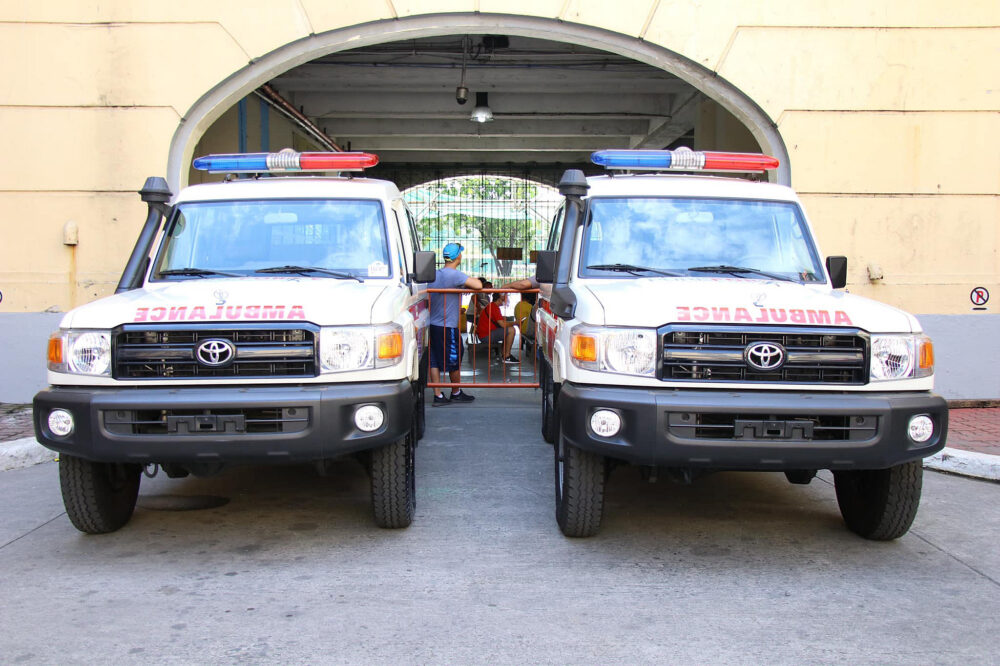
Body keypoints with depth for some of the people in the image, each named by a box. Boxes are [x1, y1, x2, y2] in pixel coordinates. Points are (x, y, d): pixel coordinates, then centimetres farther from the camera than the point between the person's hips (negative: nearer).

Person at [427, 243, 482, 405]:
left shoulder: (435, 274, 8)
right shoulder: (454, 275, -15)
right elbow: (478, 285, -25)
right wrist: (467, 283, -5)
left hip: (432, 324, 7)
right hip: (447, 326, -7)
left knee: (434, 361, 7)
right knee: (454, 361, 8)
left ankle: (438, 395, 9)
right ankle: (456, 393, 22)